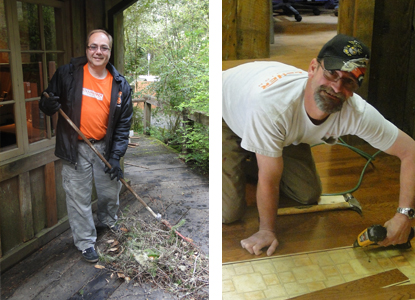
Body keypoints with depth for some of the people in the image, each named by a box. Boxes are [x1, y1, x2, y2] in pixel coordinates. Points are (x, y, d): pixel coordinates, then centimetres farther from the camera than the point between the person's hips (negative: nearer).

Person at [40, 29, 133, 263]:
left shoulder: (120, 85, -1)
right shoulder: (67, 74, -6)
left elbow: (123, 124, 0)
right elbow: (46, 105, 2)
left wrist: (116, 156, -7)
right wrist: (49, 105, -23)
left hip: (105, 147, 2)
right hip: (75, 148, -2)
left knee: (111, 192, 16)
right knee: (79, 198, 5)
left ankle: (109, 221, 48)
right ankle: (86, 242, 25)